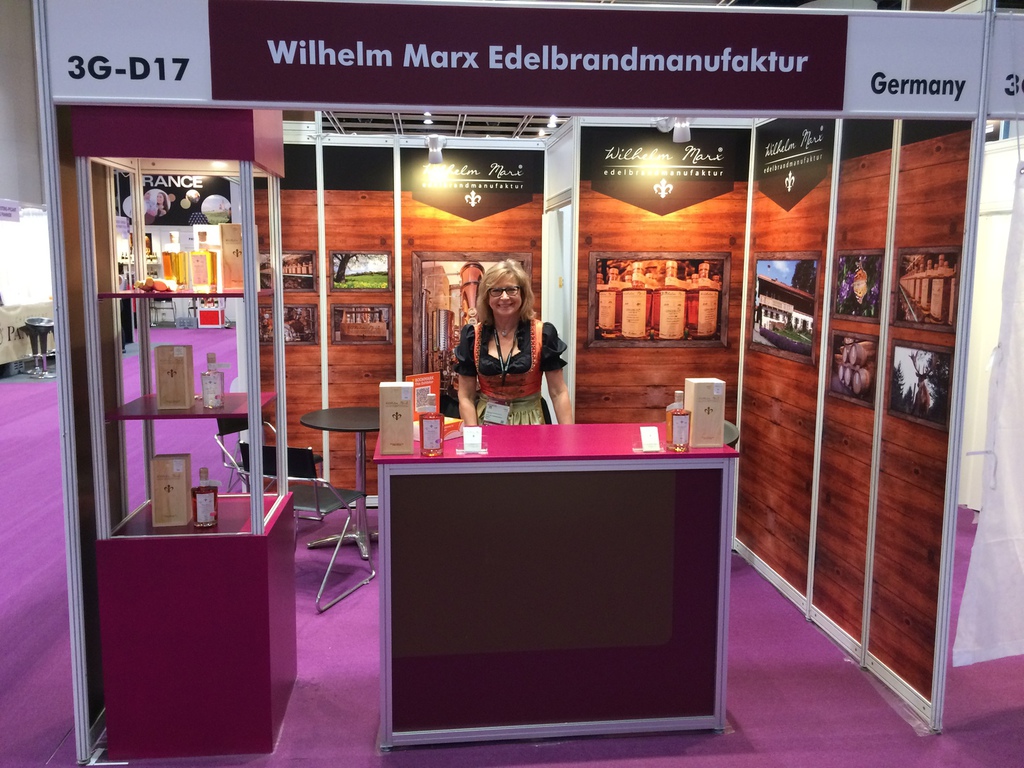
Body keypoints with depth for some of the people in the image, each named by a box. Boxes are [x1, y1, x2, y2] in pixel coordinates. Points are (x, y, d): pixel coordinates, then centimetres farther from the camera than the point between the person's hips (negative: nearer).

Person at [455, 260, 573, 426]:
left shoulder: (543, 333, -8)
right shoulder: (472, 336, -5)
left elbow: (558, 393, -6)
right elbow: (466, 397, -2)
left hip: (529, 423, 0)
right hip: (485, 422, 1)